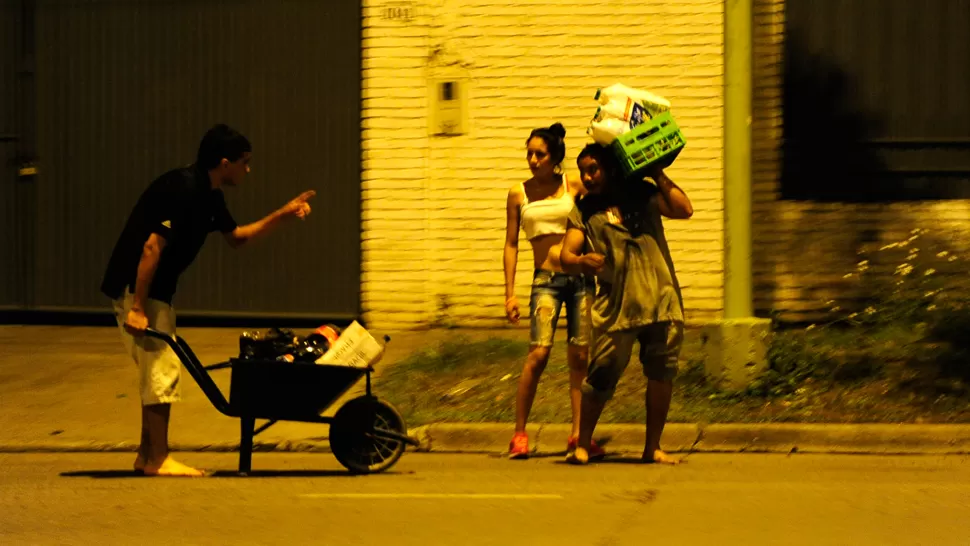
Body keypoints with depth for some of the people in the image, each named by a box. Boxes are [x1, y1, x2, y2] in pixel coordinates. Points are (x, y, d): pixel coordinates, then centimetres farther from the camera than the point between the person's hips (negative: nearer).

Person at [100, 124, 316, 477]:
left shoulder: (209, 196, 9)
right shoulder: (183, 190, -22)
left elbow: (236, 237, 25)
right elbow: (152, 247, -26)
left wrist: (282, 215, 15)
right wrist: (137, 308, -27)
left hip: (155, 290, 10)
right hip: (134, 287, -10)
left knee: (159, 369, 13)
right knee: (162, 368, -10)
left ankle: (147, 456, 20)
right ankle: (158, 459, -6)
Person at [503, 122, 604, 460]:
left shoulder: (574, 188, 6)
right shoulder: (518, 194, 6)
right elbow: (511, 244, 8)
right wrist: (510, 292, 3)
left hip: (580, 276, 1)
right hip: (546, 279, -1)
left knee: (580, 356, 1)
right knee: (538, 353, -13)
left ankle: (579, 432, 8)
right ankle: (519, 434, -5)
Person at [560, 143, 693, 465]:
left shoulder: (643, 194, 13)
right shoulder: (584, 212, 10)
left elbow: (684, 210, 0)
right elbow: (566, 256, -1)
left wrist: (658, 175, 1)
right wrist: (582, 262, -23)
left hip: (662, 301, 2)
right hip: (616, 306, -2)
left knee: (662, 375, 2)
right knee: (601, 376, -8)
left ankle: (653, 448, 13)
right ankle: (582, 445, 3)